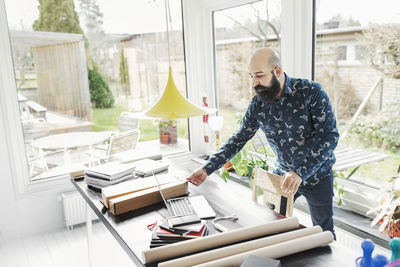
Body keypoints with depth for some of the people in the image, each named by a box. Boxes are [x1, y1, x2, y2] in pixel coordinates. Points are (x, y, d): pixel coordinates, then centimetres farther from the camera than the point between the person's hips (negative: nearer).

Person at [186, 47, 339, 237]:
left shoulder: (311, 92, -21)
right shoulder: (258, 104, -8)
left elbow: (329, 136, -25)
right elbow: (238, 139, -1)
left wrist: (300, 172, -34)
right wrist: (207, 168, -9)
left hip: (317, 175, -3)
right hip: (283, 175, 3)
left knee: (324, 234, 12)